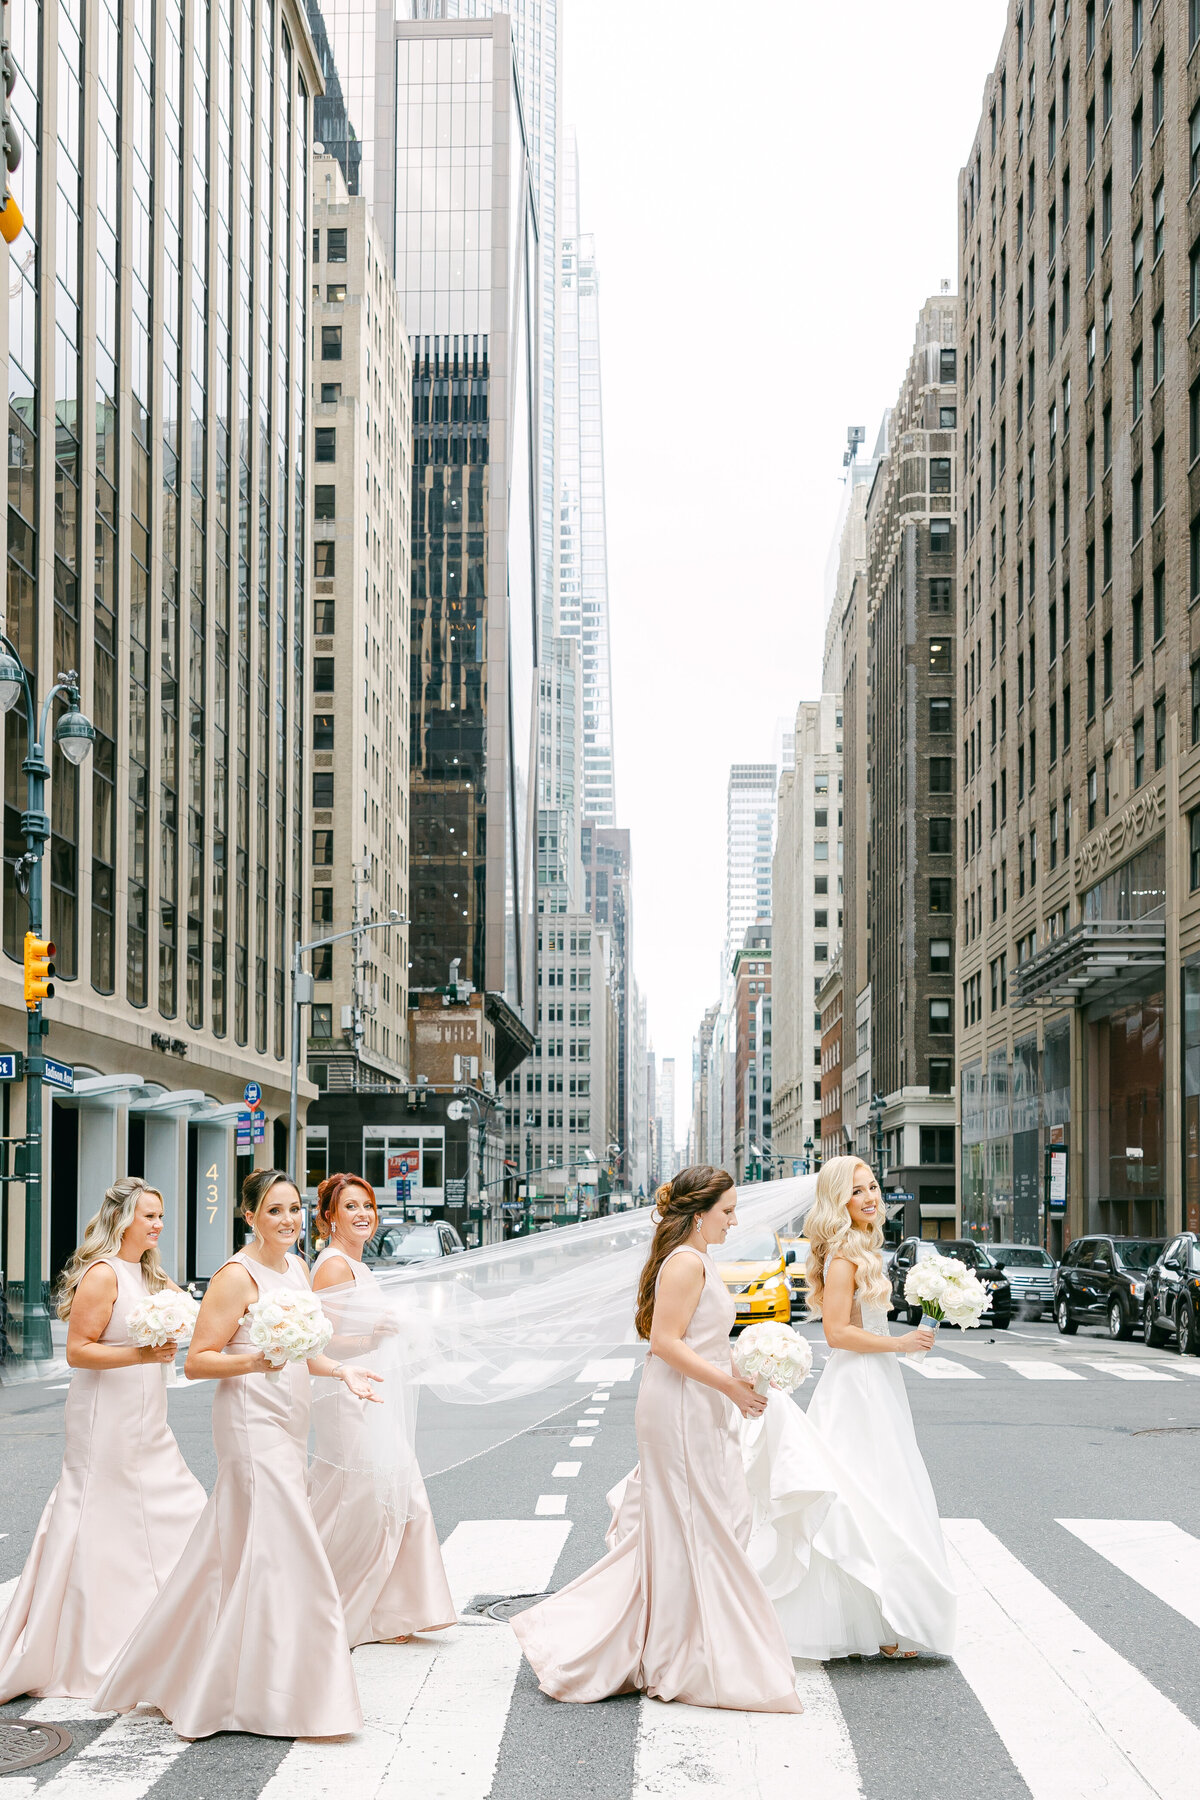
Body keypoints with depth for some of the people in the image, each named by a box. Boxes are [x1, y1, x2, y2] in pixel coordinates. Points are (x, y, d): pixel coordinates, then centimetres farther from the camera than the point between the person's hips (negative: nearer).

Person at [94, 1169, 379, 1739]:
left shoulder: (297, 1267, 12)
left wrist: (341, 1370, 8)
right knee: (274, 1552, -8)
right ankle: (267, 1695, 0)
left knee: (234, 1550, 14)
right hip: (251, 1422, -9)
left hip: (287, 1425, 9)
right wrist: (255, 1361, -29)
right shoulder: (238, 1275, -13)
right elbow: (197, 1361, -14)